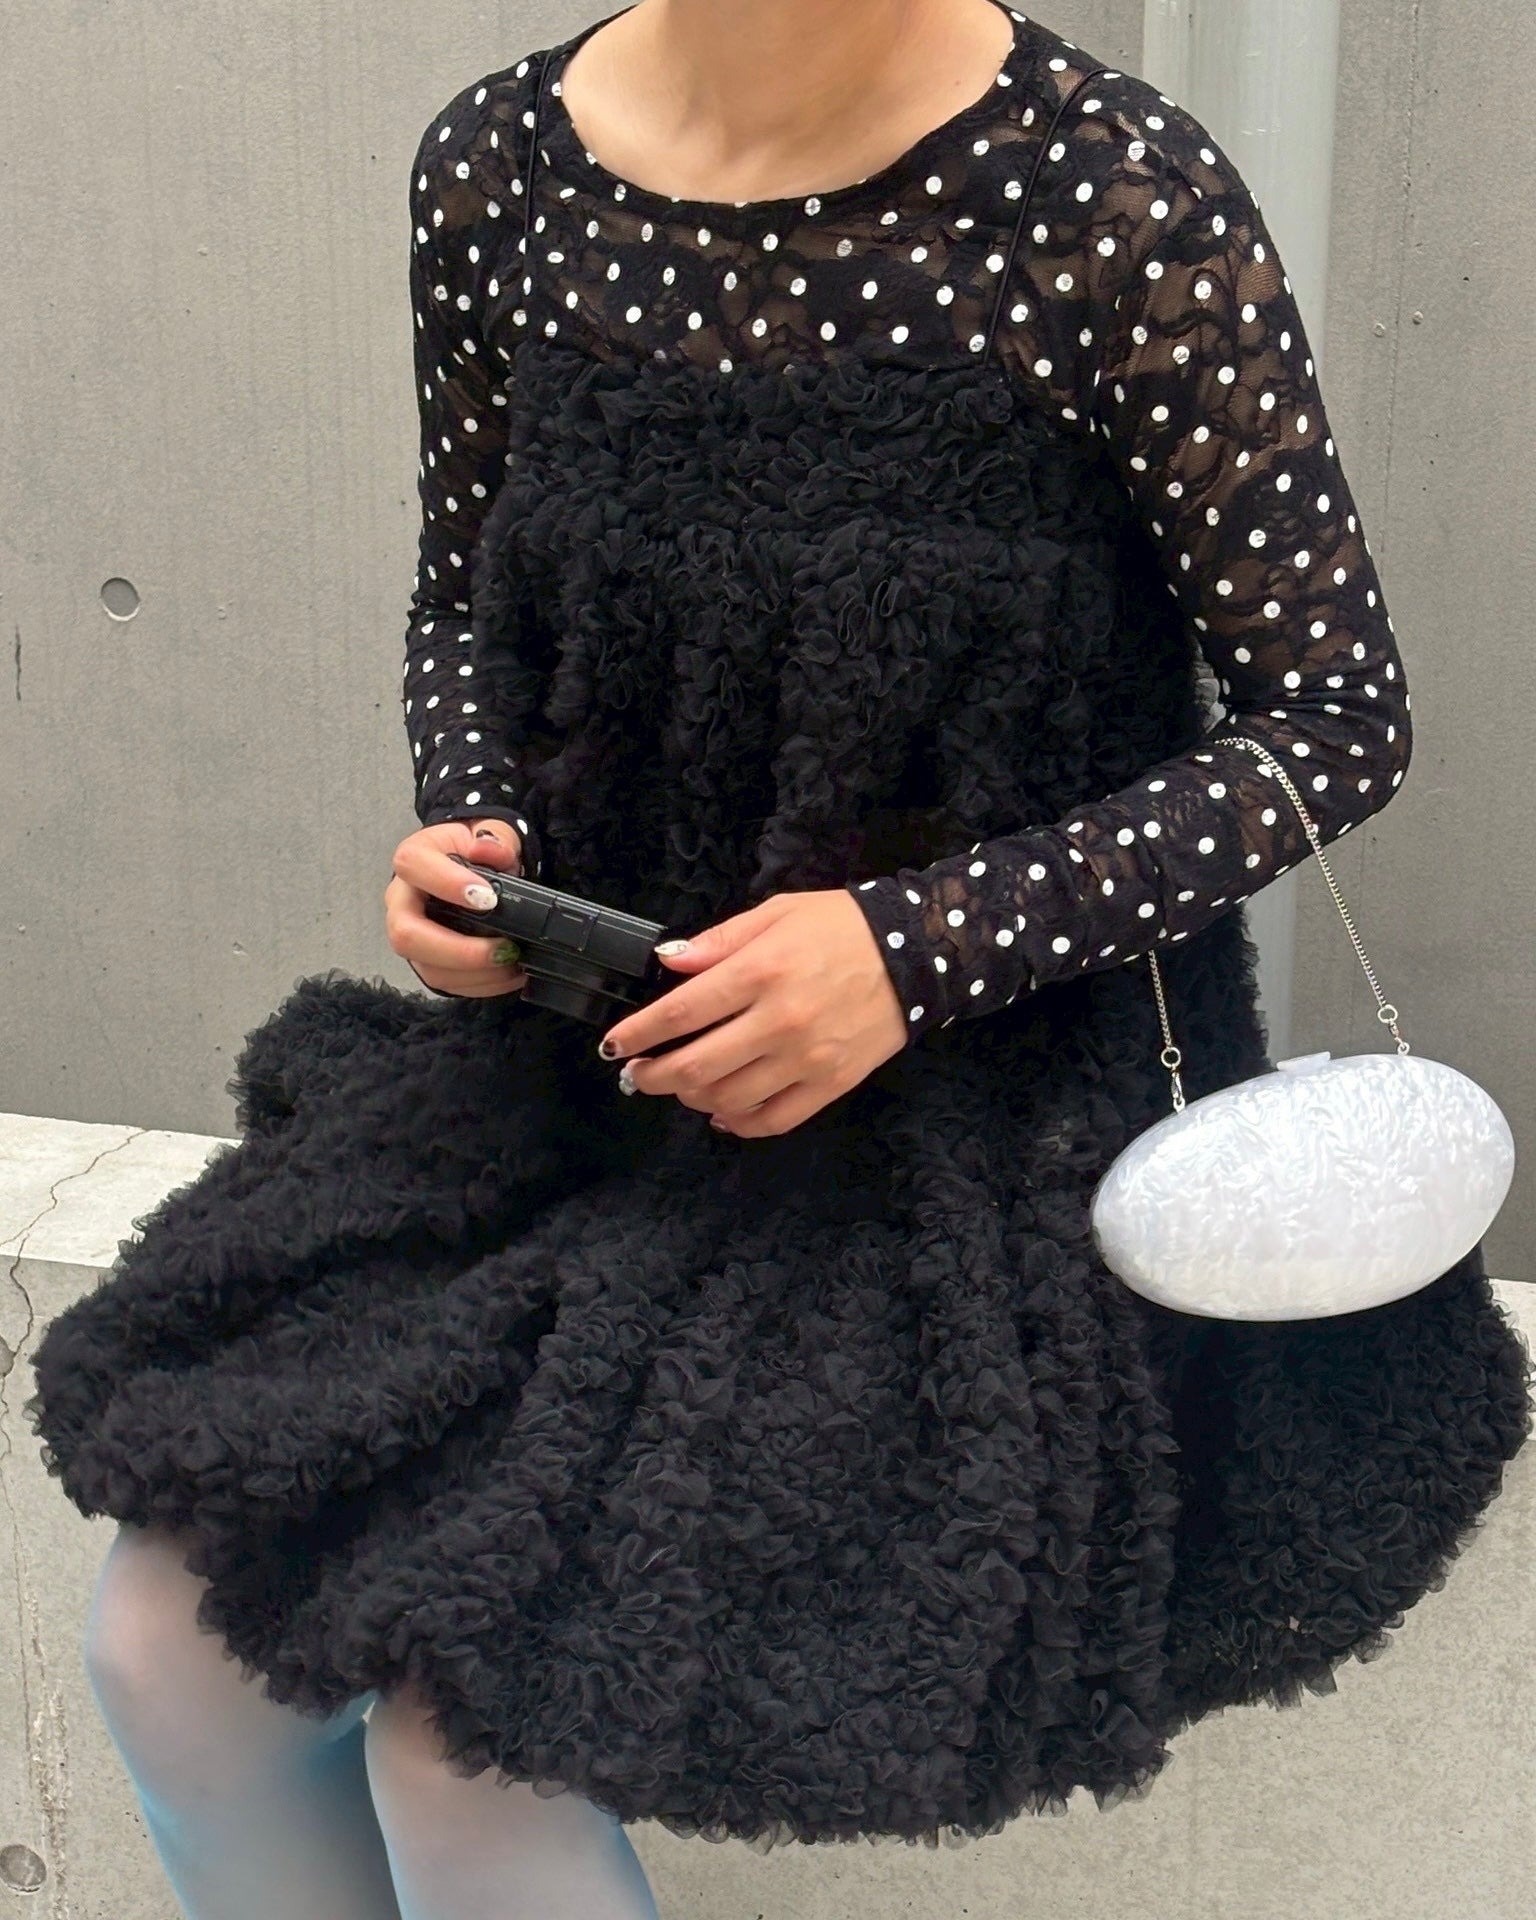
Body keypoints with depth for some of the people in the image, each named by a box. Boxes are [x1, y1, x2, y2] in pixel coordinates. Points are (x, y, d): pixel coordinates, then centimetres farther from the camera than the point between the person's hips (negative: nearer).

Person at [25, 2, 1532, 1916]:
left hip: (990, 1092, -4)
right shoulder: (499, 165, -2)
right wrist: (460, 832, -8)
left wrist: (923, 946, -21)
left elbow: (1341, 722, -11)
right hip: (589, 1030, 5)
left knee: (467, 1742, -13)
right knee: (165, 1638, -2)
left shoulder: (1108, 199, -17)